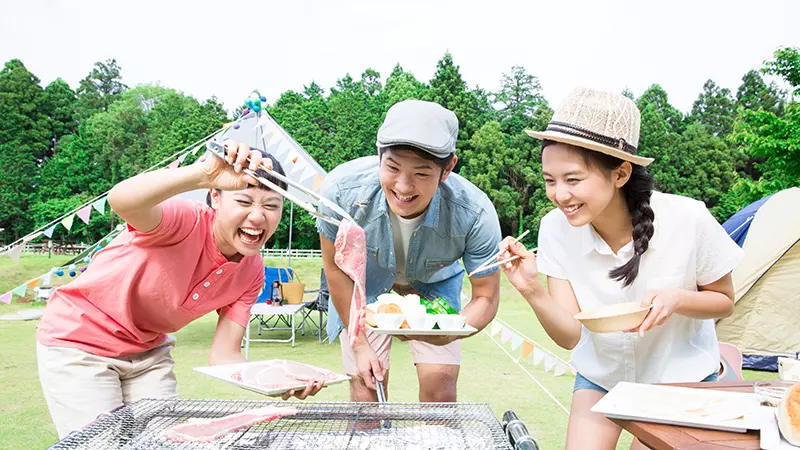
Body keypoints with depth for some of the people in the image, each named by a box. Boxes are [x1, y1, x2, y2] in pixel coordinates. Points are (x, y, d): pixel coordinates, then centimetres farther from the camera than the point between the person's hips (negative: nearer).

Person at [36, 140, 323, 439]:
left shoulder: (251, 272, -10)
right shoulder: (187, 221, -29)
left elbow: (224, 354, -12)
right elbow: (121, 201, -50)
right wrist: (202, 175, -66)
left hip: (148, 352, 6)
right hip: (78, 342, -5)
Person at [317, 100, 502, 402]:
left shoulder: (476, 213, -35)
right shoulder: (341, 189, -34)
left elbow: (486, 297, -21)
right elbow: (336, 268, -15)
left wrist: (452, 332, -43)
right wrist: (360, 343, -10)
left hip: (435, 282, 0)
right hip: (367, 279, 0)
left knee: (440, 386, -5)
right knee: (366, 384, -3)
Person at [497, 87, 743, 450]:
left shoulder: (687, 220, -28)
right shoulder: (556, 230, -21)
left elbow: (724, 303, -10)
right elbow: (569, 337, -19)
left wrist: (677, 299, -31)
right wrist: (532, 291, -38)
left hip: (681, 376, -1)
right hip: (600, 375, 2)